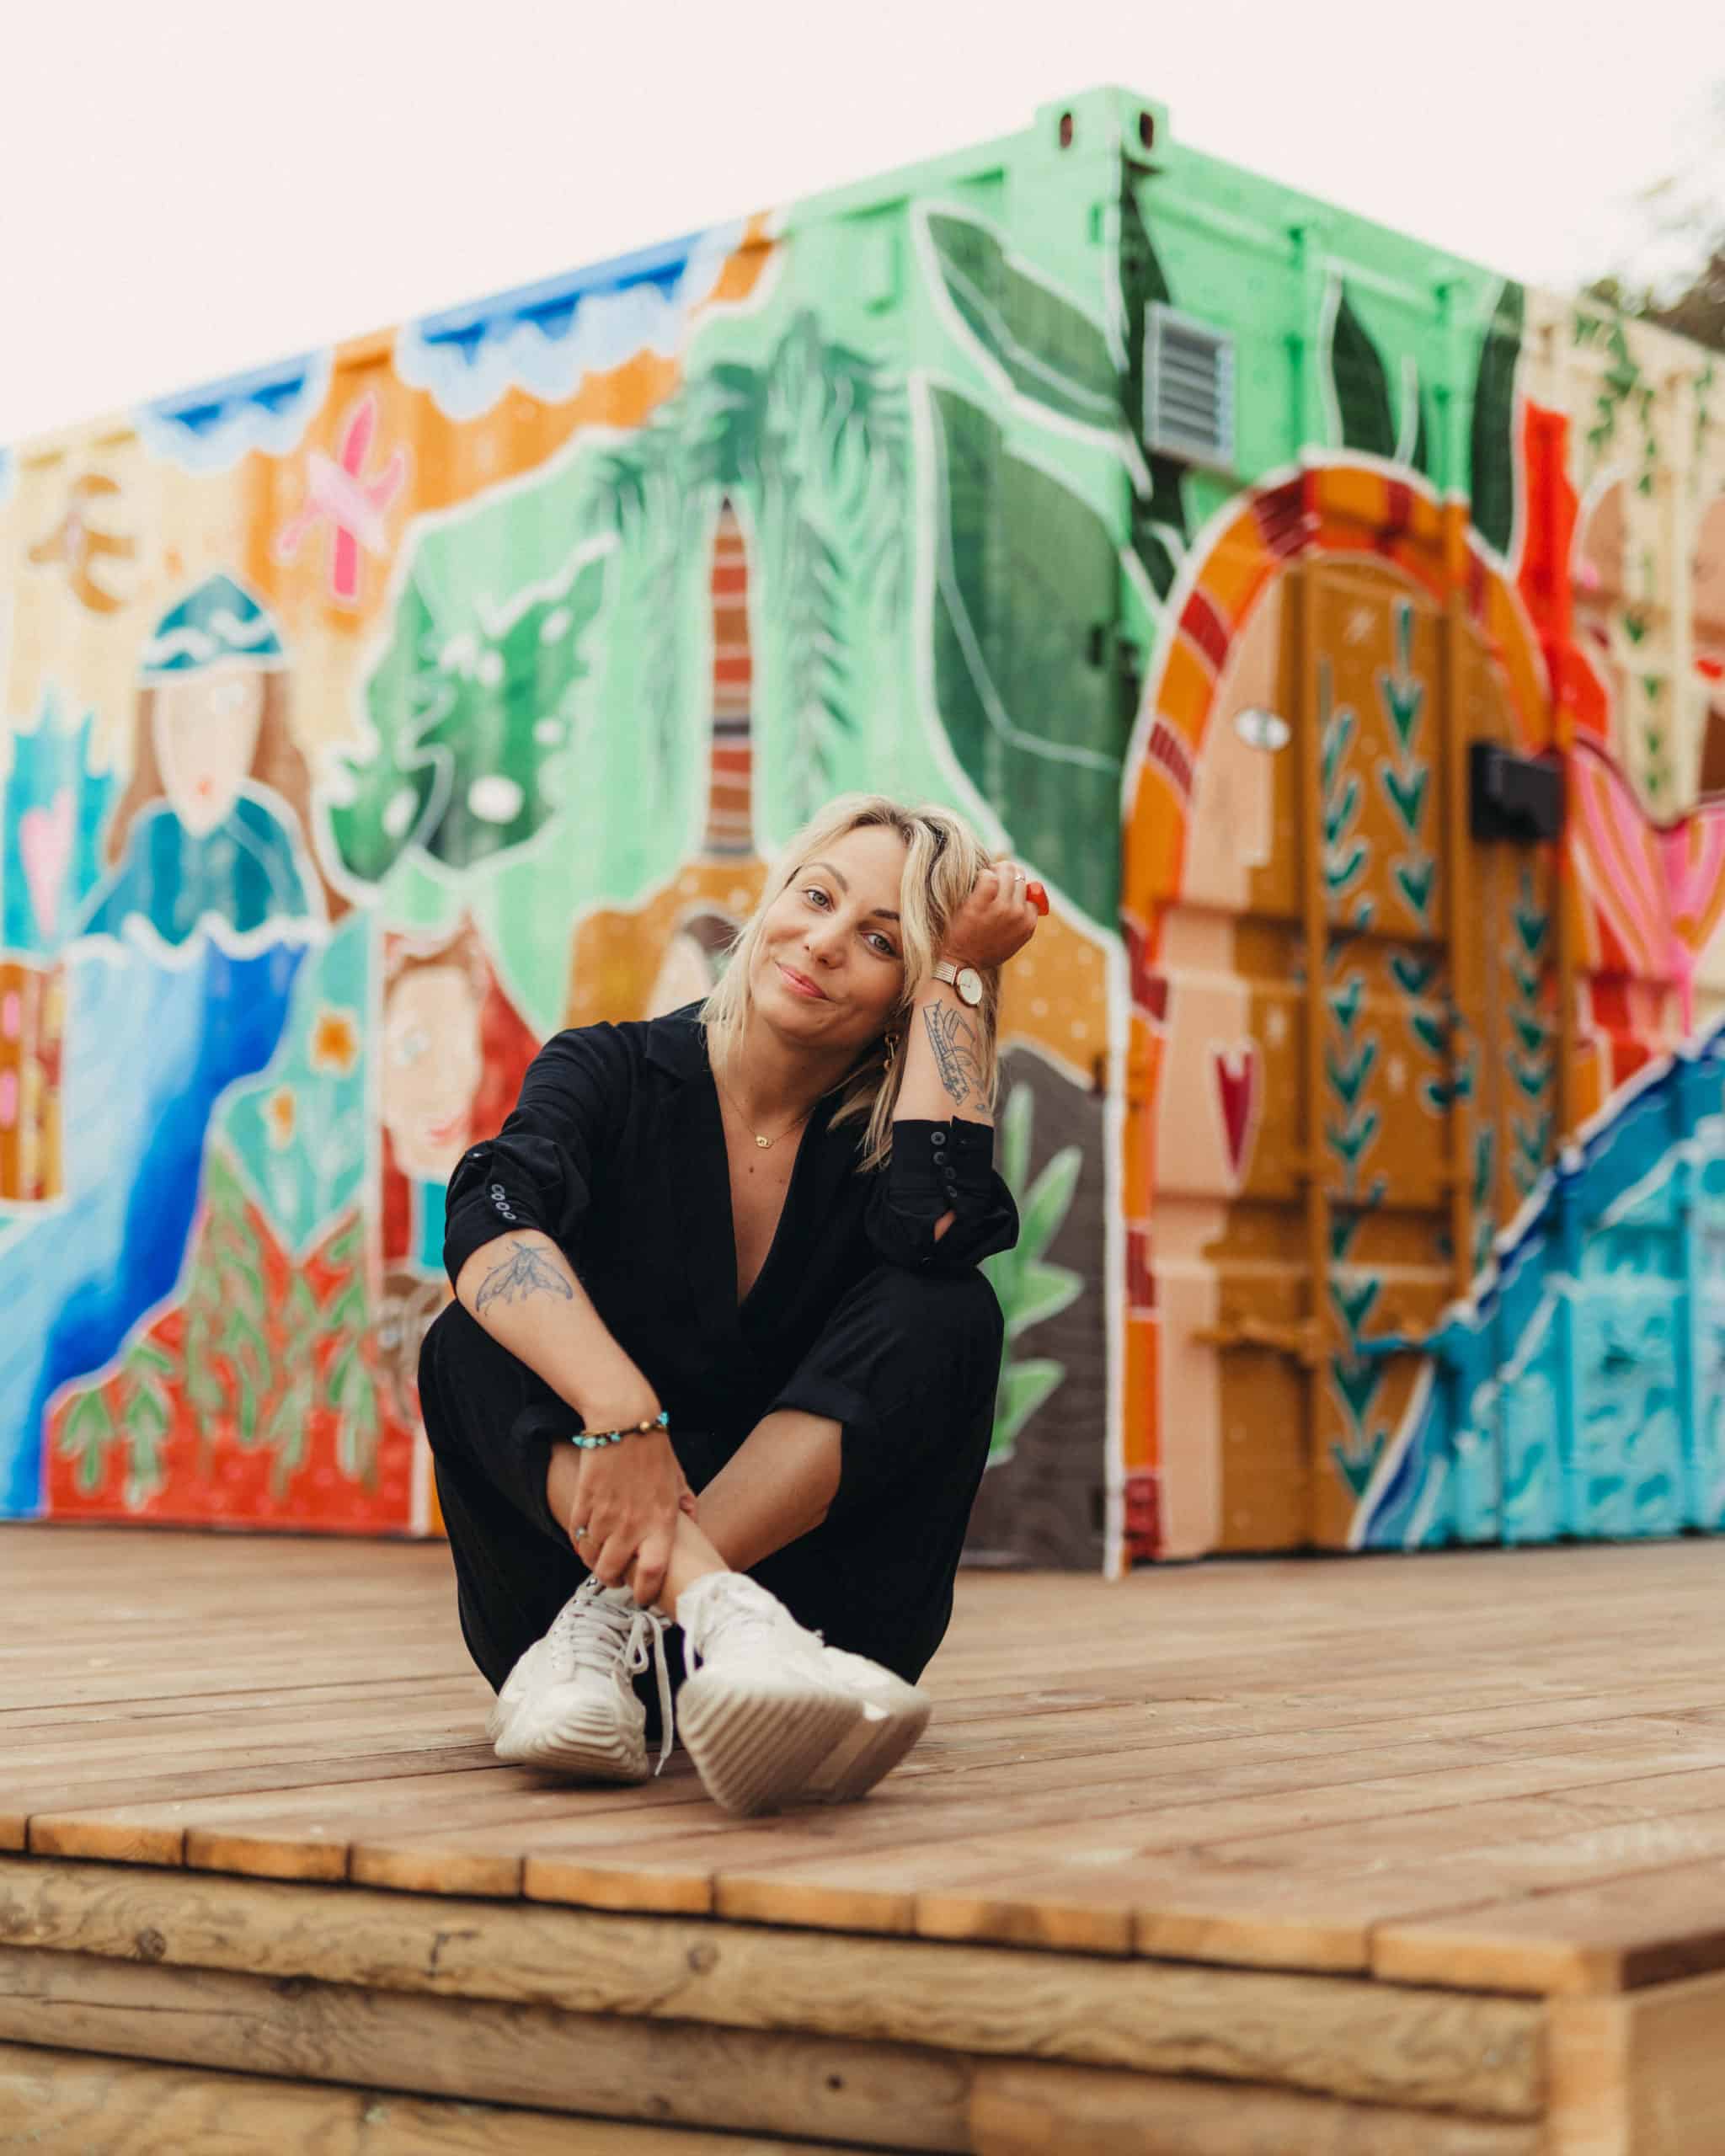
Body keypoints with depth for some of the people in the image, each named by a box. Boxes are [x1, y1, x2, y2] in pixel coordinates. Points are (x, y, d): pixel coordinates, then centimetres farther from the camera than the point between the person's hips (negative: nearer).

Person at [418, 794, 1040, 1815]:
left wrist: (960, 969, -11)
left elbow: (939, 1223, -23)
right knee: (481, 1341, -25)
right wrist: (620, 1410, -41)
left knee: (947, 1313, -20)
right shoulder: (615, 1074, -1)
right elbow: (493, 1225, -23)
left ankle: (614, 1623, -32)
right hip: (567, 1555, -1)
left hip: (793, 1569, 1)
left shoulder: (884, 1136, 4)